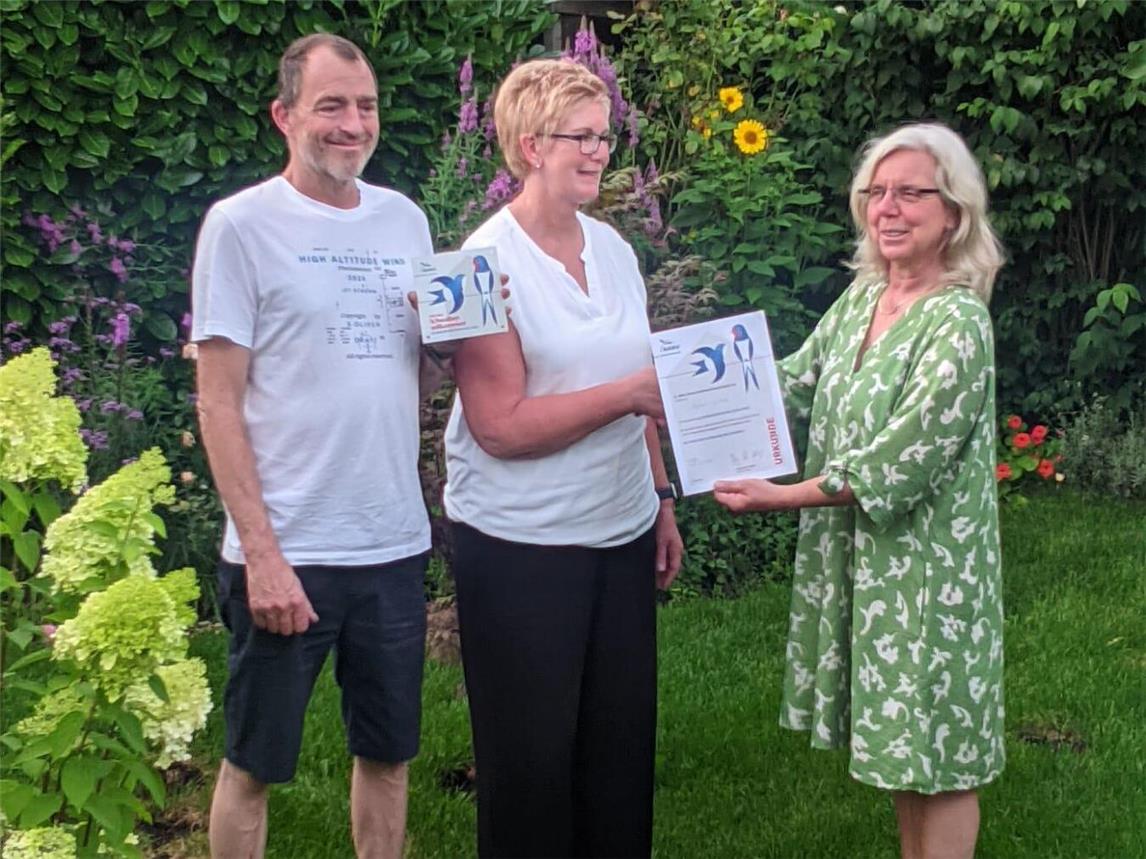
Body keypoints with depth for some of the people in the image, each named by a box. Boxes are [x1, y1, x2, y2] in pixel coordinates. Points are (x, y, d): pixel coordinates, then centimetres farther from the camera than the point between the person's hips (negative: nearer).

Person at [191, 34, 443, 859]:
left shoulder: (405, 218, 7)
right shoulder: (242, 224, -7)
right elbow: (219, 403, -9)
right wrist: (262, 554, -14)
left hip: (396, 543, 5)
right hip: (287, 551, -4)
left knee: (388, 752, 15)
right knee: (254, 763, 9)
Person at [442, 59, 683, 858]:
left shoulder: (612, 249, 8)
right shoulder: (491, 262, -12)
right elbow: (500, 427, -18)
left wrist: (662, 498, 14)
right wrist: (626, 394, -21)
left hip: (623, 536, 6)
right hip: (522, 548, -6)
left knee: (622, 739, 13)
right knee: (533, 754, 7)